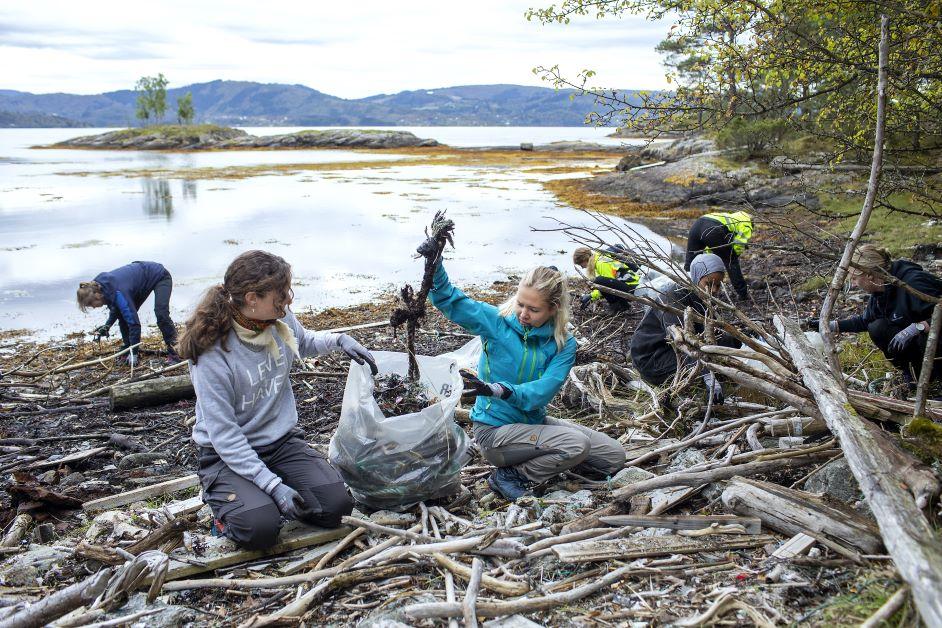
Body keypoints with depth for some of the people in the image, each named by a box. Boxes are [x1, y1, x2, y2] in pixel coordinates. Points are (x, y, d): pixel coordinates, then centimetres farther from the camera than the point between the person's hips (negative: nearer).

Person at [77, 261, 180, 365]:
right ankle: (128, 351, 7)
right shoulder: (100, 286, -12)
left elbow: (134, 322, -35)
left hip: (160, 277, -9)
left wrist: (134, 352, -31)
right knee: (123, 316, -1)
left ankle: (173, 351, -19)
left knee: (161, 314, -26)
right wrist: (107, 325, -7)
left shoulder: (118, 293, -37)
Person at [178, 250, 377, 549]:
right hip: (228, 454, -5)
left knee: (335, 505, -13)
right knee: (259, 528, -28)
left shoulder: (282, 319, -8)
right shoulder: (212, 353, -25)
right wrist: (274, 485, -27)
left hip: (282, 441, 5)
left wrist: (339, 340, -1)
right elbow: (224, 434, -23)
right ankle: (224, 500, 7)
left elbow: (305, 342, 20)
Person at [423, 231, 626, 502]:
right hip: (494, 430, -5)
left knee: (614, 456, 3)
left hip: (533, 421, 5)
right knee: (577, 444, -26)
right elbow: (448, 299, -14)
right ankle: (510, 477, -8)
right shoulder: (497, 322, -11)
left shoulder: (564, 344, -7)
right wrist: (434, 262, -33)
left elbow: (541, 392, -21)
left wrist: (498, 390, -38)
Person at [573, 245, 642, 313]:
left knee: (599, 281, -27)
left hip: (631, 287, -10)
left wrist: (591, 296, -13)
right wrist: (588, 296, 12)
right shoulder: (599, 257, 12)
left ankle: (621, 305, -11)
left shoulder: (602, 263, -18)